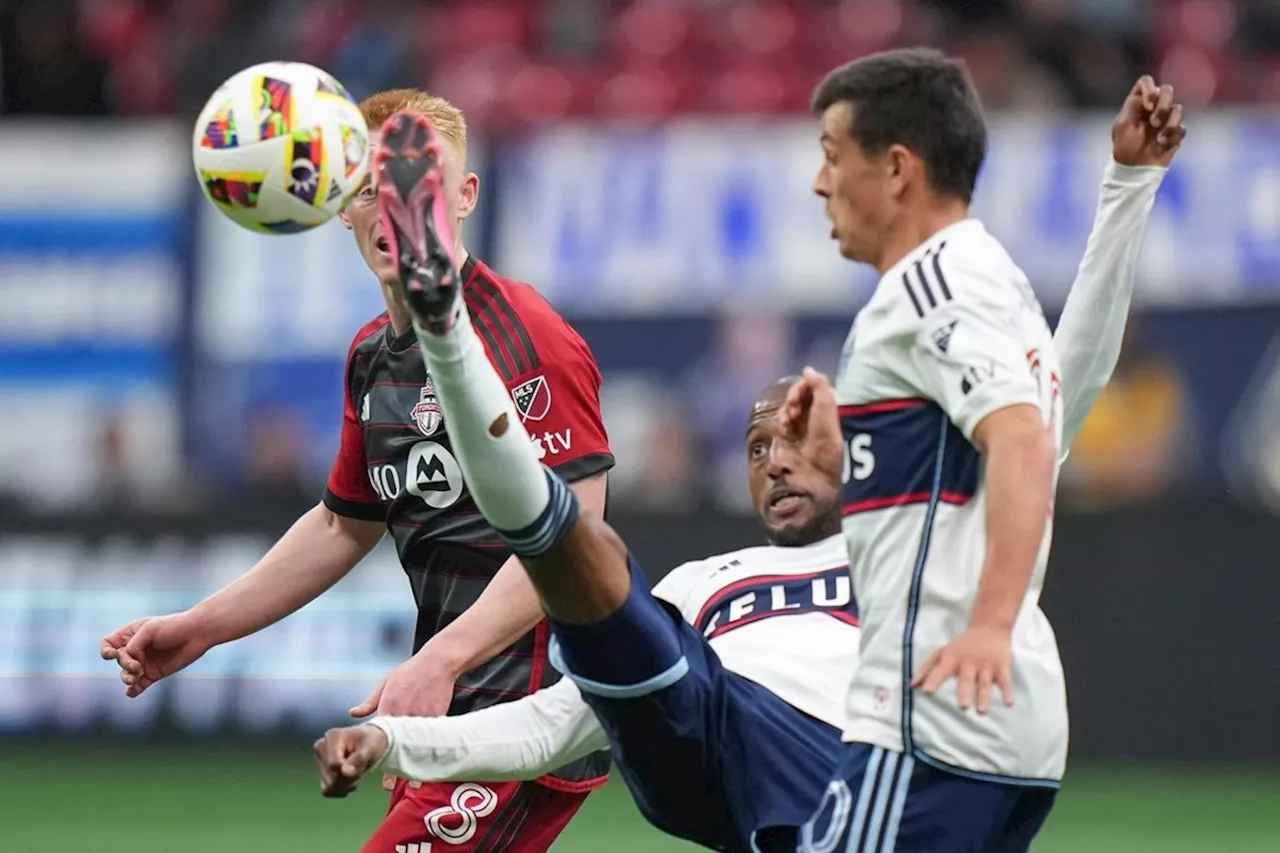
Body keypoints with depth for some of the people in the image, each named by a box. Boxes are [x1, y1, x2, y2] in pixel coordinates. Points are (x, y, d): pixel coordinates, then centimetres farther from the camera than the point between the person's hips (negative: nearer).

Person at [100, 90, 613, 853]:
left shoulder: (526, 339, -14)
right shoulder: (373, 358, 13)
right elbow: (345, 525, 27)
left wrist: (440, 660, -29)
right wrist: (202, 627, 24)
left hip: (531, 720, -9)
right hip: (441, 717, 9)